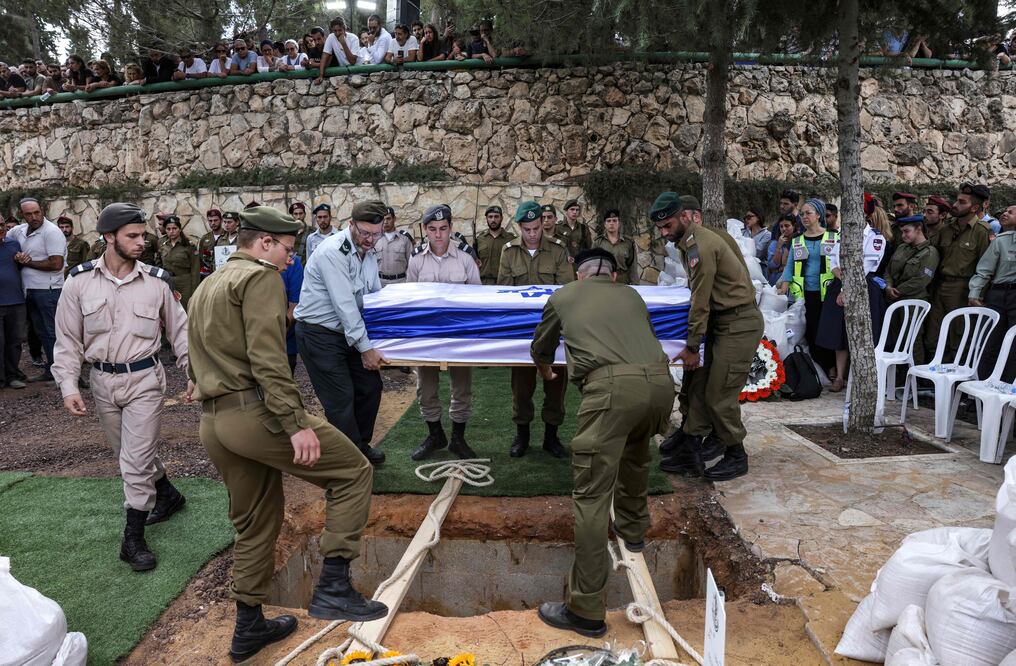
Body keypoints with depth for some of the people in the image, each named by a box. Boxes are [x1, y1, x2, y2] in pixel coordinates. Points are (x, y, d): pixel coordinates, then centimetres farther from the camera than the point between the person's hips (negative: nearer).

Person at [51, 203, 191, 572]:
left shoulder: (155, 281, -6)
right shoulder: (80, 281, -4)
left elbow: (179, 330, 3)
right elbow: (68, 339, 1)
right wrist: (68, 385, -7)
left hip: (144, 379, -3)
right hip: (102, 381, 3)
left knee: (137, 459, -4)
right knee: (130, 454, 18)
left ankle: (133, 539, 9)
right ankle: (168, 495, 43)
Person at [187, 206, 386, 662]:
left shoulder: (207, 287, 24)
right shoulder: (261, 277, -7)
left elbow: (199, 362, 27)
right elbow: (268, 360, -19)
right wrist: (297, 423, -22)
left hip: (212, 421, 10)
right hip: (254, 411, -10)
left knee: (256, 520, 20)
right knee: (352, 470, -1)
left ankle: (248, 627, 30)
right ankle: (333, 586, -5)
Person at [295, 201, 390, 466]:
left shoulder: (368, 251, 5)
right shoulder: (333, 252, -23)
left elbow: (377, 294, 14)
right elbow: (344, 304, -26)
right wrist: (365, 347, -25)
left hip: (347, 331, 9)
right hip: (319, 333, -9)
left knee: (370, 386, 12)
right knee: (341, 399, -6)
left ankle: (361, 445, 31)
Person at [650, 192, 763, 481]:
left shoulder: (700, 246, -21)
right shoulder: (690, 241, 10)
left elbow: (700, 303, -19)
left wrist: (691, 347, -12)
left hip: (739, 324, -10)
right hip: (722, 322, 10)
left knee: (719, 395, -4)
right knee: (702, 388, 10)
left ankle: (736, 457, 13)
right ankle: (692, 450, 17)